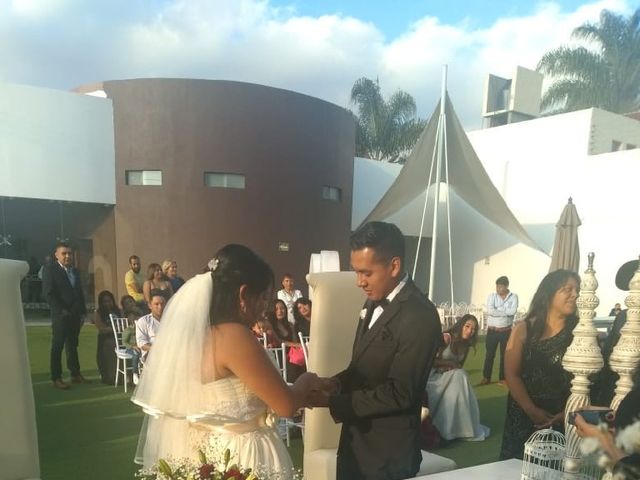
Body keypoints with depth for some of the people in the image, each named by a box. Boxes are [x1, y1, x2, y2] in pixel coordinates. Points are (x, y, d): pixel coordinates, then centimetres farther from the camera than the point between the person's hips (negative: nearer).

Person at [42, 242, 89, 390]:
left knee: (72, 345, 13)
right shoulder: (50, 269, -5)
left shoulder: (75, 271, 15)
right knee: (57, 347, 0)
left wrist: (83, 312, 9)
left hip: (75, 315, 6)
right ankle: (56, 378, 7)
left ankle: (75, 374, 19)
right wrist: (61, 311, -16)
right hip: (60, 315, -6)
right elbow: (48, 293, -12)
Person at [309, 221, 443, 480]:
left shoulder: (420, 316, -23)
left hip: (389, 452, -7)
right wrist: (338, 382, -4)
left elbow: (398, 393, -23)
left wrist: (332, 400, -21)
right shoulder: (374, 301, 5)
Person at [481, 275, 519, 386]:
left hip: (506, 331, 0)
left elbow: (513, 311, -19)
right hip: (492, 330, 0)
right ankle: (486, 377, 17)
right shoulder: (492, 296, -2)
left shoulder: (513, 297, -3)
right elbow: (490, 311, -18)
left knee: (504, 355, 10)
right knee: (489, 354, 7)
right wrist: (506, 312, -16)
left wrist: (497, 309, -16)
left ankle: (503, 378, 21)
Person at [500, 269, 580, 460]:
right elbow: (512, 375, -5)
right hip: (523, 415, 0)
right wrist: (532, 411, -13)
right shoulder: (524, 329, 0)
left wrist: (568, 413, -15)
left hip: (563, 419, 0)